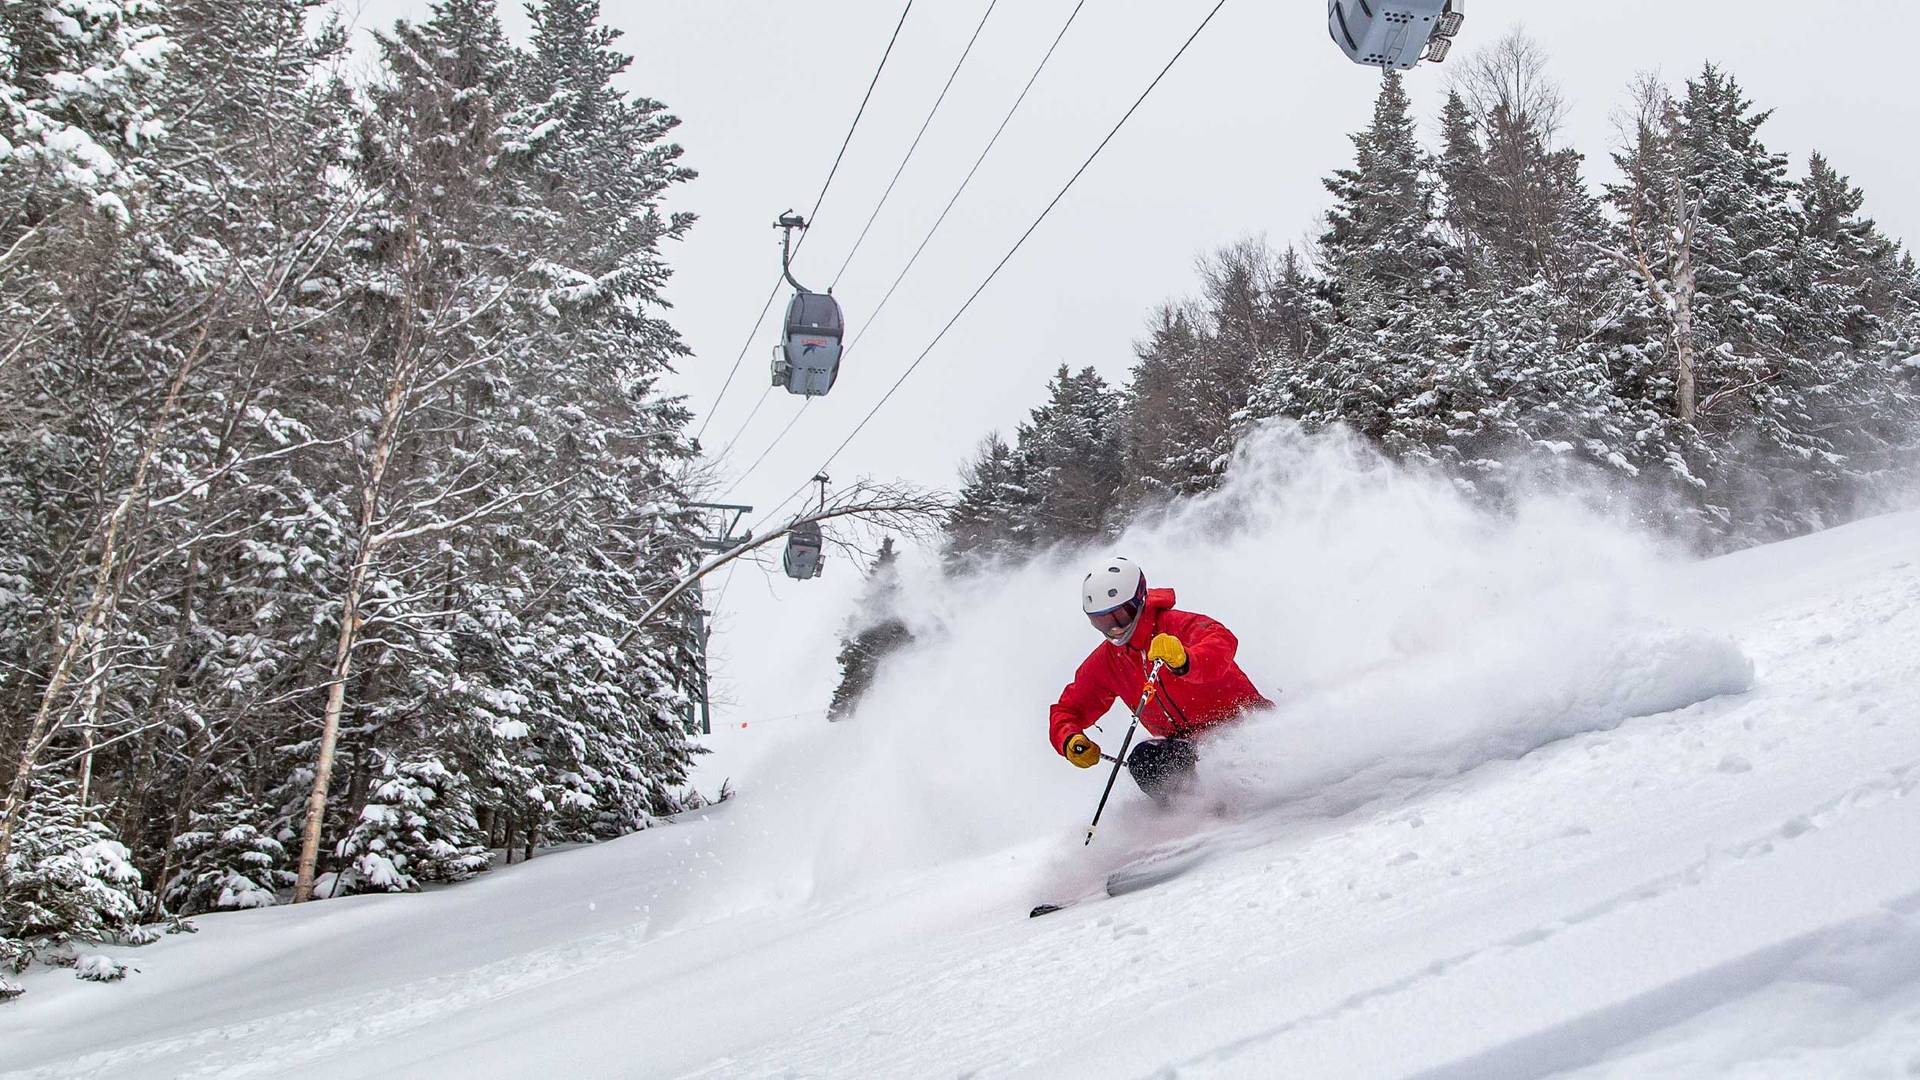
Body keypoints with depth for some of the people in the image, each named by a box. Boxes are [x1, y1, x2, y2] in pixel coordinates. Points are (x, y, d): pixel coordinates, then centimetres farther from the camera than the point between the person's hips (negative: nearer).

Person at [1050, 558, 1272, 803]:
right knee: (1143, 760, -25)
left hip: (1239, 723, -4)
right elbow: (1067, 711, 11)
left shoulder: (1176, 625, -17)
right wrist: (1070, 741, -12)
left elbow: (1222, 642, -38)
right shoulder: (1103, 663, 1)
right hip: (1186, 741, 4)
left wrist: (1184, 661, -59)